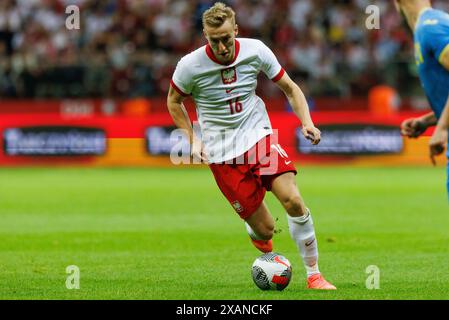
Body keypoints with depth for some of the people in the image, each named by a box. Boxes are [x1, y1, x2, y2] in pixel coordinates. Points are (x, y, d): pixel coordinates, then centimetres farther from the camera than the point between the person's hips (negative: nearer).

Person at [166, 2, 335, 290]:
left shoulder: (255, 51, -7)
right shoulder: (191, 66, -12)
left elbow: (289, 88, 5)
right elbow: (174, 101, 7)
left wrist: (307, 123, -9)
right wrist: (193, 139, -3)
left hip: (259, 136, 2)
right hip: (223, 154, -2)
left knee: (293, 200, -22)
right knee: (265, 229, -5)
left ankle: (314, 275, -8)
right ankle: (260, 240, 36)